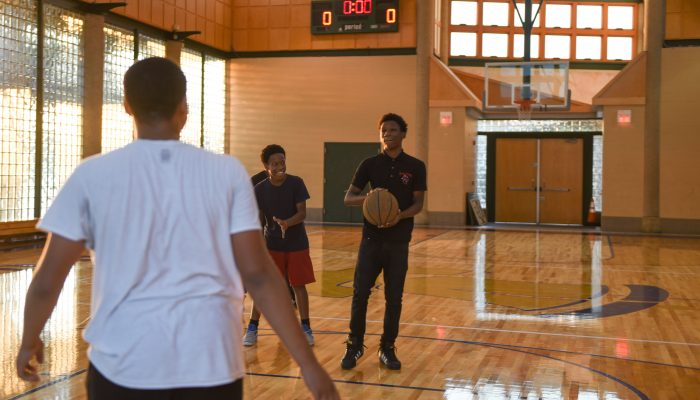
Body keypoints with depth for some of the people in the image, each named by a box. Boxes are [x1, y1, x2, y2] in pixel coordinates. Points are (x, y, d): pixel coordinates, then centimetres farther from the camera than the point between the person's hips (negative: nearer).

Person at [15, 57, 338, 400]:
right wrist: (308, 364, 1)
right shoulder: (228, 173, -1)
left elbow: (48, 280, 3)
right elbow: (258, 275, -4)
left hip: (124, 363, 0)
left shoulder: (92, 175, -1)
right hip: (212, 364, 1)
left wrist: (29, 342, 22)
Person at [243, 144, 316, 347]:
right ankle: (252, 328, 13)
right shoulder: (259, 190, -8)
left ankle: (306, 327, 18)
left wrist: (287, 223, -34)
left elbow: (302, 213, -14)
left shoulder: (296, 183, -12)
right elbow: (258, 220, -3)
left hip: (297, 243, -1)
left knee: (298, 285, 4)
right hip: (271, 244, 1)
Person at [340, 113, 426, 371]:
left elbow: (418, 203, -1)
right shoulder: (370, 164, 3)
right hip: (371, 238, 0)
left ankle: (387, 348, 18)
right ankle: (354, 345, 13)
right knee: (360, 293, -2)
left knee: (394, 297, 5)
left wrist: (400, 216, -21)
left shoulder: (415, 167, 1)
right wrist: (369, 197, -18)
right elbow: (348, 198, 2)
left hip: (399, 241, 0)